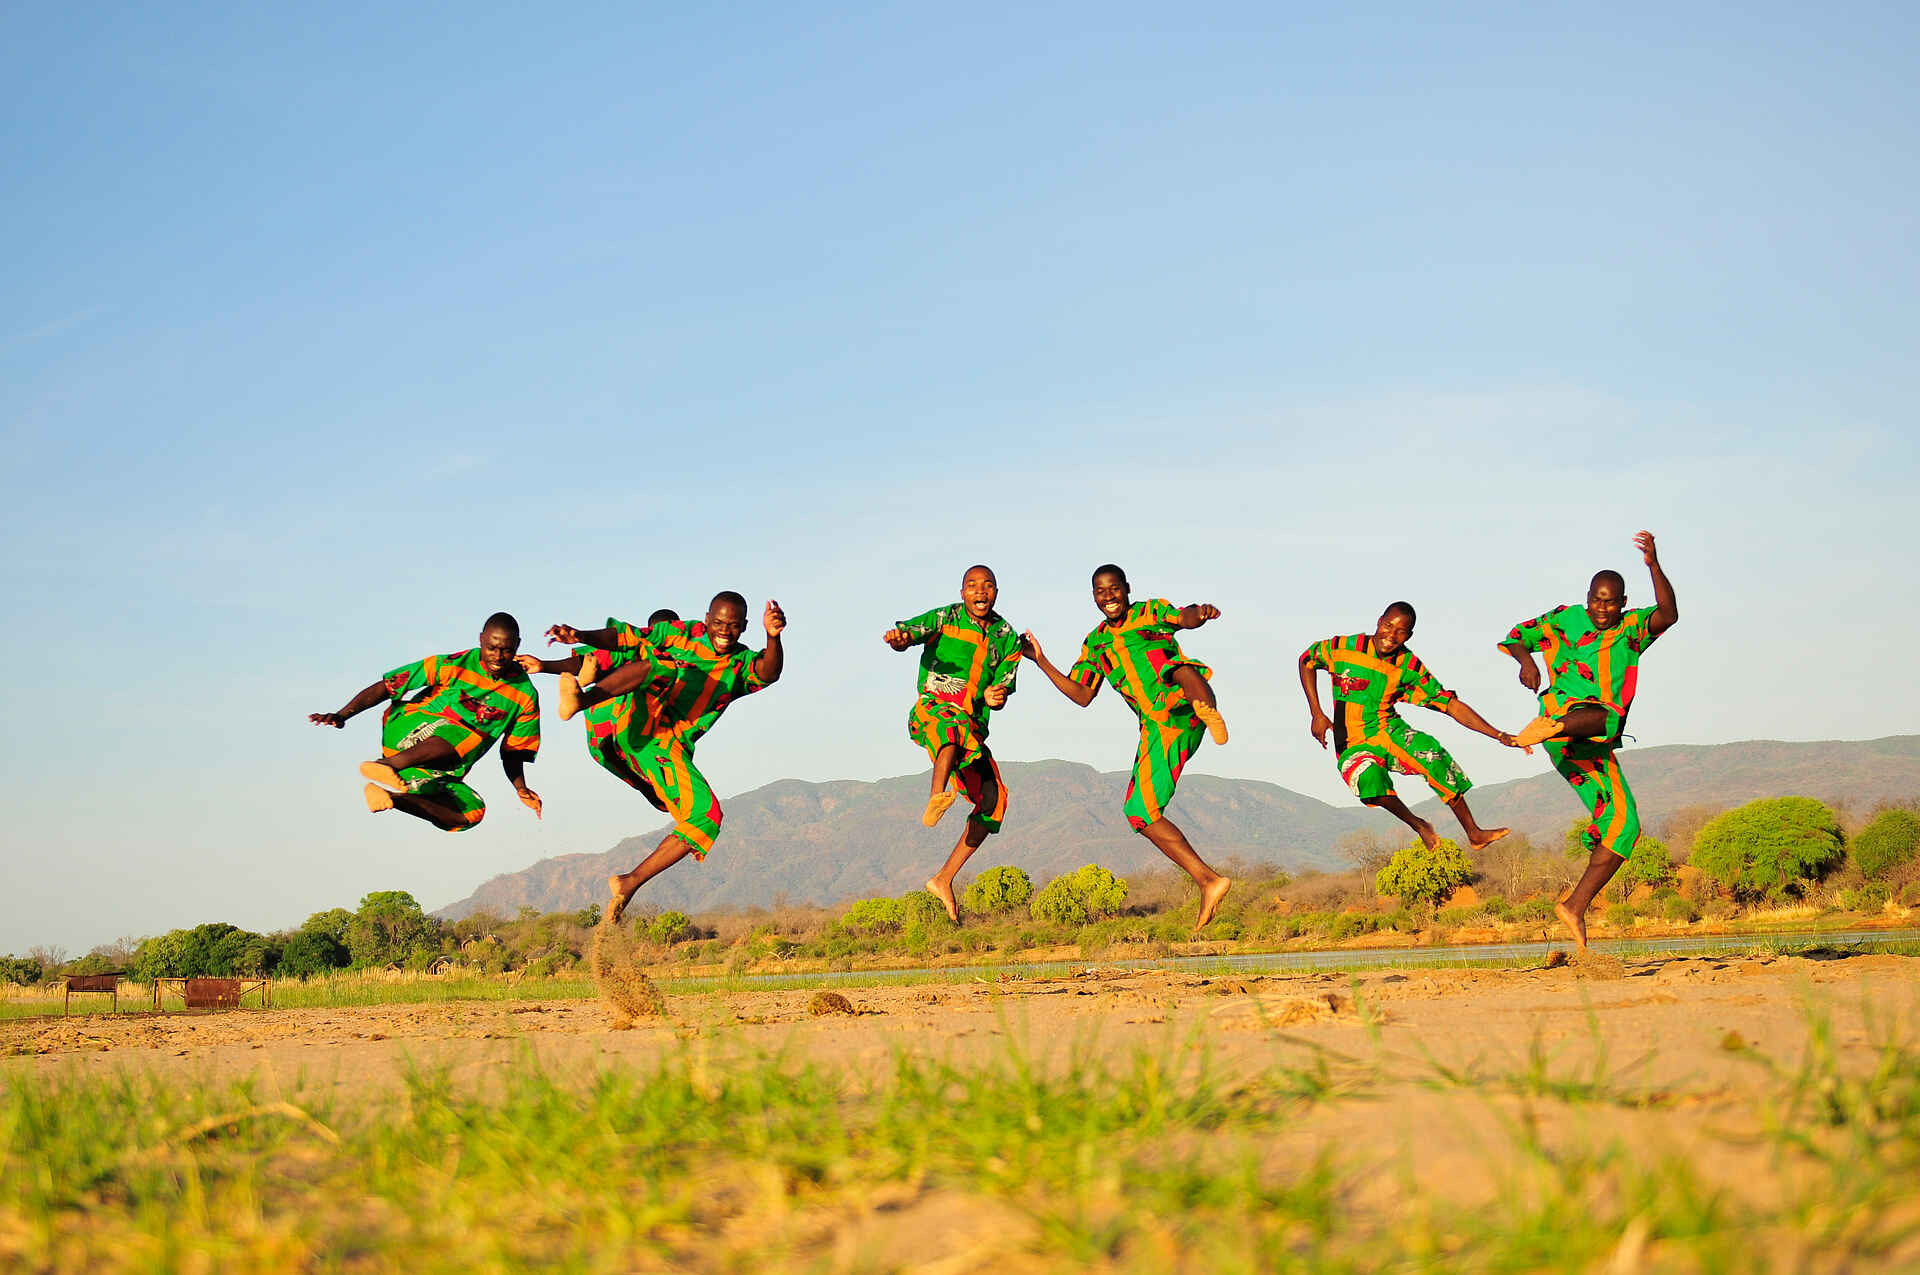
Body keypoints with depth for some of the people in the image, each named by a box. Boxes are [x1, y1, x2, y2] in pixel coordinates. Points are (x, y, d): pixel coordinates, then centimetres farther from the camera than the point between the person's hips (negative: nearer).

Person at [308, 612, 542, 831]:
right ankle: (384, 765, -44)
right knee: (473, 739, -34)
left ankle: (391, 797, -13)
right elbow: (384, 688, -5)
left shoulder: (526, 697, 2)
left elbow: (512, 753, 10)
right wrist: (341, 716, -16)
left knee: (472, 813, -20)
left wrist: (521, 789, -8)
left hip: (437, 775, 6)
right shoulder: (452, 666, -6)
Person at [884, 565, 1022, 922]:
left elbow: (1002, 690, 11)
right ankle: (935, 799, -67)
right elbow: (908, 632, -16)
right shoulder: (944, 619, -1)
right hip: (932, 711, -5)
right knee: (955, 729, -41)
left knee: (993, 799, -9)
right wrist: (898, 637, -41)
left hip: (974, 726, 5)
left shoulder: (1007, 638, 10)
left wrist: (994, 698, -15)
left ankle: (944, 878, 0)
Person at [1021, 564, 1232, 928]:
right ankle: (1208, 881, 2)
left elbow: (1184, 618, -12)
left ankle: (1208, 709, -65)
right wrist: (1042, 661, 10)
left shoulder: (1152, 612, 10)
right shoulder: (1096, 643, 23)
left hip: (1184, 708, -5)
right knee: (1141, 813, -3)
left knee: (1176, 666, -36)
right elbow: (1082, 695, 19)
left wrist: (1200, 613, -38)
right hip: (1158, 729, 5)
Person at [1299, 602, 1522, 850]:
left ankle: (1474, 833, -15)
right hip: (1354, 744, -2)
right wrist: (1316, 714, -1)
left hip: (1392, 732, 2)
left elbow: (1453, 706, -4)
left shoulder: (1410, 668, -6)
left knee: (1434, 757, -29)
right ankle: (1417, 825, -9)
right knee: (1370, 779, -37)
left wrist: (1498, 735, -12)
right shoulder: (1345, 648, -11)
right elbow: (1306, 660, 8)